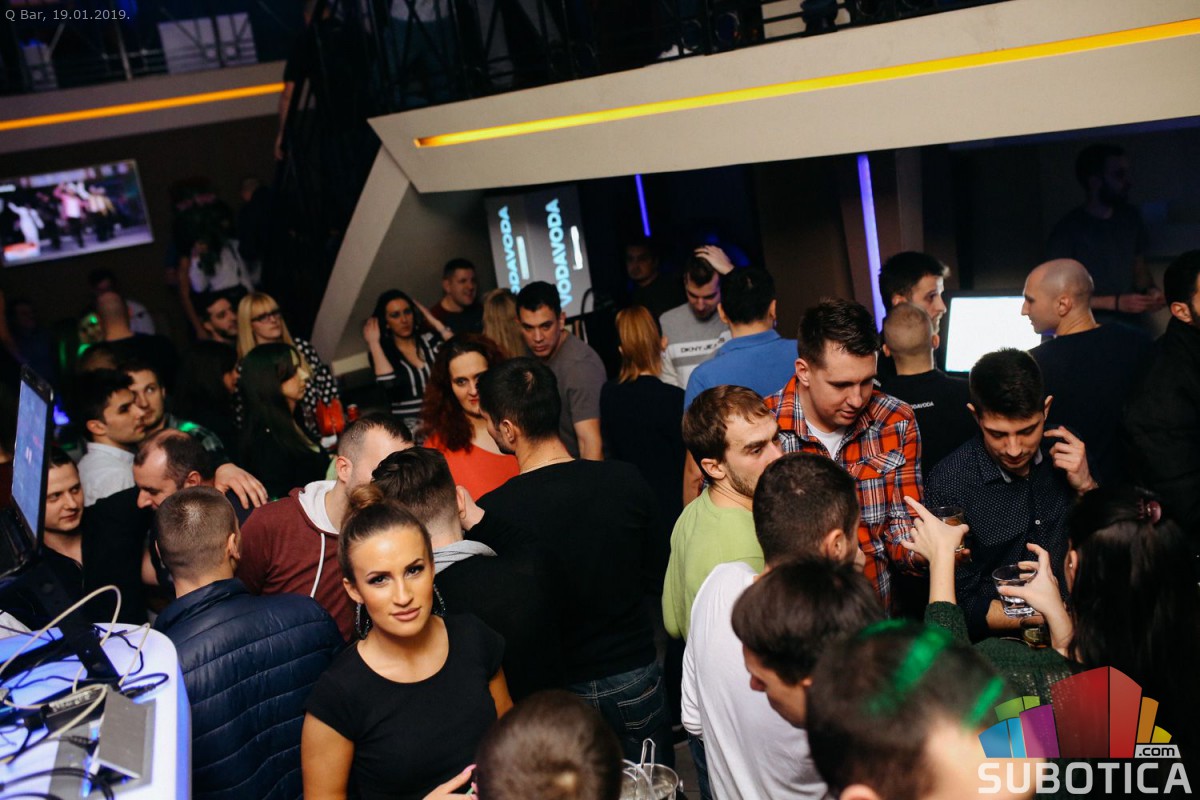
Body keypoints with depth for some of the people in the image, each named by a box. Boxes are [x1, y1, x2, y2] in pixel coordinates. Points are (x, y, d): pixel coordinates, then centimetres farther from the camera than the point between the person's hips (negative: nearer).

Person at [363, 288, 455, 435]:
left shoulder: (429, 338, 11)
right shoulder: (382, 351, 2)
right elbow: (388, 383, -19)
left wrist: (436, 324, 3)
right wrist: (374, 343, -10)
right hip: (409, 423, -4)